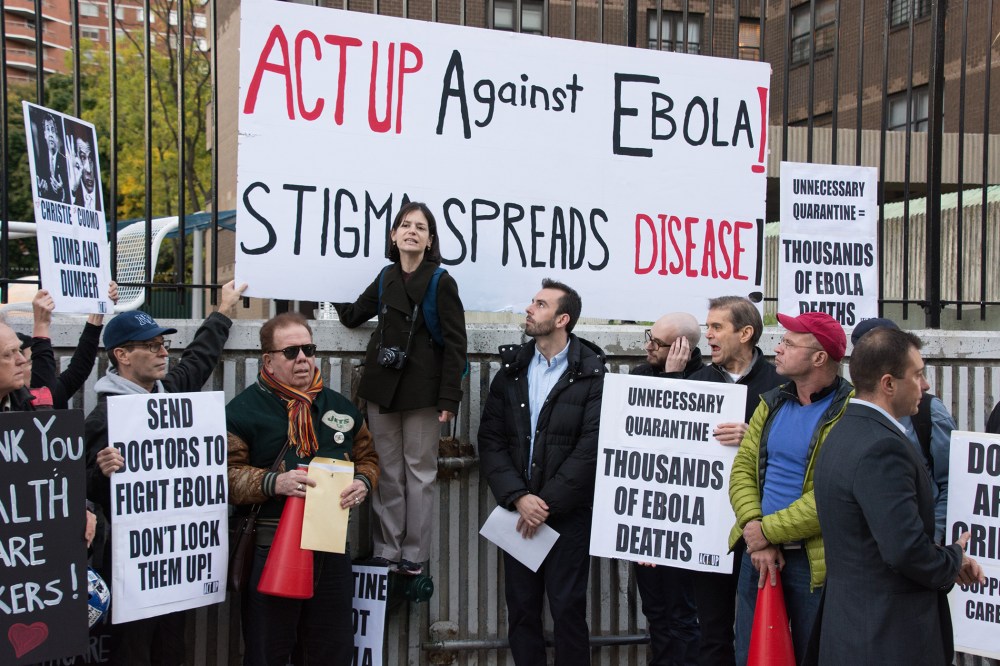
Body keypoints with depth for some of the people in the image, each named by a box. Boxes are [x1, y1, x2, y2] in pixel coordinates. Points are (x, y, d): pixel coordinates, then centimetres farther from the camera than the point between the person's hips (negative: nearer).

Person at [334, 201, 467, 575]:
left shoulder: (441, 282, -5)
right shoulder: (385, 278, 10)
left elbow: (455, 343, -8)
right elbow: (352, 316, 22)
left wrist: (449, 398, -13)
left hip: (421, 390, -5)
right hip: (381, 387, 5)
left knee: (419, 473, 4)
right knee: (387, 473, 8)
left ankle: (414, 555, 11)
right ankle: (386, 551, 15)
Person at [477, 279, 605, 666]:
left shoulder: (592, 375, -5)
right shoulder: (511, 370, 8)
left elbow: (591, 448, -12)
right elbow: (491, 440, 1)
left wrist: (547, 502, -14)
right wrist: (518, 497, -12)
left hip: (568, 514, -4)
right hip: (518, 509, 4)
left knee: (568, 610, 1)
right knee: (521, 610, 8)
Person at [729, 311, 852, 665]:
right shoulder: (772, 404, 9)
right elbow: (742, 468, 4)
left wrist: (767, 531, -15)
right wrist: (755, 532, -11)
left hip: (814, 560, -6)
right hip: (759, 554, 6)